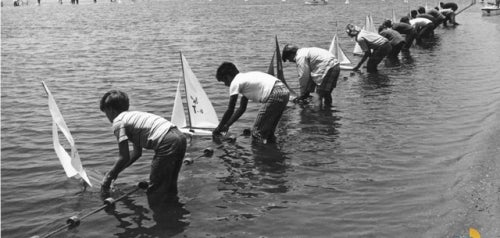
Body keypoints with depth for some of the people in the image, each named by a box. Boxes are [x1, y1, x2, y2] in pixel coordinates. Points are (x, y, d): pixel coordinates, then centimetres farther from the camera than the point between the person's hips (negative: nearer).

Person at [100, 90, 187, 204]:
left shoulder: (118, 122, 3)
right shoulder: (133, 115, 29)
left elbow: (124, 157, -1)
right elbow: (137, 152, 33)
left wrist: (109, 177, 11)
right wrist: (116, 171, 36)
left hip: (167, 143, -9)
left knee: (155, 193, 2)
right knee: (170, 188, 23)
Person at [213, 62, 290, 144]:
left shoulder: (235, 82, 2)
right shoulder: (244, 78, 28)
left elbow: (230, 110, 2)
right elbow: (242, 108, 31)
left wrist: (218, 129, 12)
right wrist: (226, 125, 31)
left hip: (275, 95, -10)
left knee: (257, 132, -1)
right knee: (268, 132, 23)